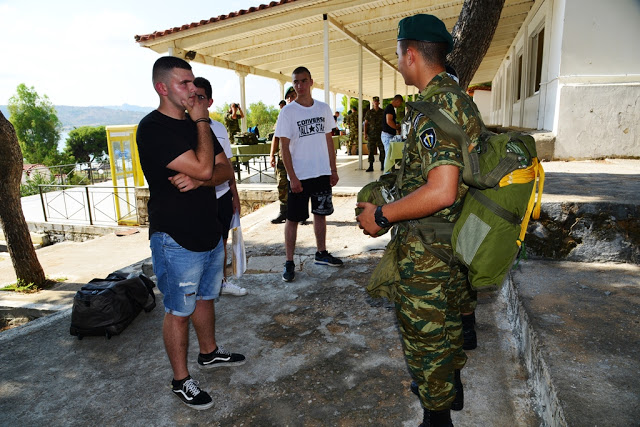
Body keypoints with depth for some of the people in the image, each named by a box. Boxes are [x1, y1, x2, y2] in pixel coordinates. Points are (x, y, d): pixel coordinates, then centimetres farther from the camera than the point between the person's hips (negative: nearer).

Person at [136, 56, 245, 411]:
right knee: (179, 310, 5)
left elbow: (225, 169, 5)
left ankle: (209, 352, 42)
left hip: (209, 231, 8)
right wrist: (201, 121, -14)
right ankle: (181, 381, 22)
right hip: (176, 238, -8)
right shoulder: (153, 128, -17)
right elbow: (203, 166, -26)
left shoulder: (196, 124, 10)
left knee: (205, 297, 22)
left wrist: (197, 178, -15)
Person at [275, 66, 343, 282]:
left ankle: (321, 253, 30)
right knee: (293, 218, 1)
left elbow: (329, 140, 11)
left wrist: (333, 170, 8)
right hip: (299, 176, -4)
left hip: (322, 173, 4)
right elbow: (284, 147, -9)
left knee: (320, 213, 14)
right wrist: (292, 177, -15)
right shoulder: (288, 112, -7)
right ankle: (289, 262, 10)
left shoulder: (323, 108, 6)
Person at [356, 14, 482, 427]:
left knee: (425, 334, 9)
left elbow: (440, 192, -34)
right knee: (448, 318, 27)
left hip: (428, 251, -10)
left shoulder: (432, 107, -24)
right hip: (455, 245, 10)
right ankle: (451, 386, 50)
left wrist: (381, 215, -22)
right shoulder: (459, 99, 8)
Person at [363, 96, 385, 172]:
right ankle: (371, 166, 2)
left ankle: (382, 165, 10)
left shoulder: (383, 112, 8)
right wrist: (365, 133, -1)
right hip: (371, 134, 0)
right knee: (371, 150, -2)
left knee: (382, 150, 0)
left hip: (380, 134, 0)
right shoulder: (369, 112, 8)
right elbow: (366, 123, 8)